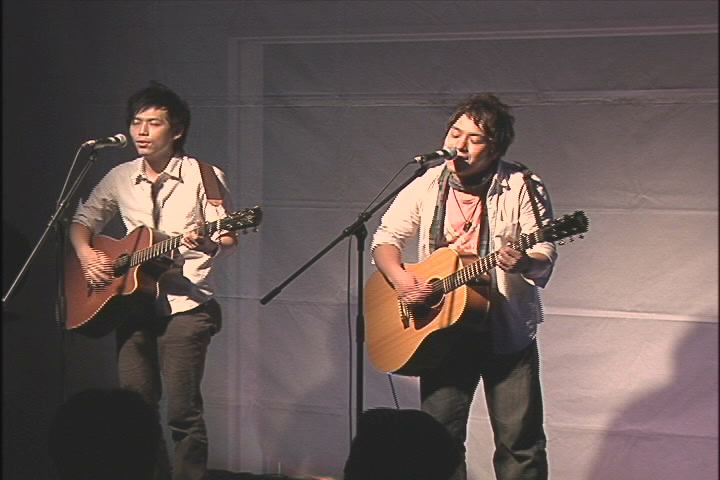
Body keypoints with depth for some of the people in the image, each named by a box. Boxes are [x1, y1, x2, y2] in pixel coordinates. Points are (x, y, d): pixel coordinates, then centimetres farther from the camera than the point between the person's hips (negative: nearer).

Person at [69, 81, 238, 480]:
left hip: (183, 303, -5)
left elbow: (227, 240, -6)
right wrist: (87, 256, 1)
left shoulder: (203, 176, -3)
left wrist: (207, 245, -28)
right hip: (131, 302, 5)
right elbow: (82, 221, 20)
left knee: (182, 410, -10)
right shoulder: (121, 178, 10)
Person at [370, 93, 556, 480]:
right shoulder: (427, 186, 3)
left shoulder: (523, 188, -7)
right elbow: (385, 238, 7)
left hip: (507, 329, -3)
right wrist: (400, 279, -13)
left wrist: (525, 263, -35)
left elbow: (545, 257, -11)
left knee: (520, 440, 0)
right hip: (442, 327, 3)